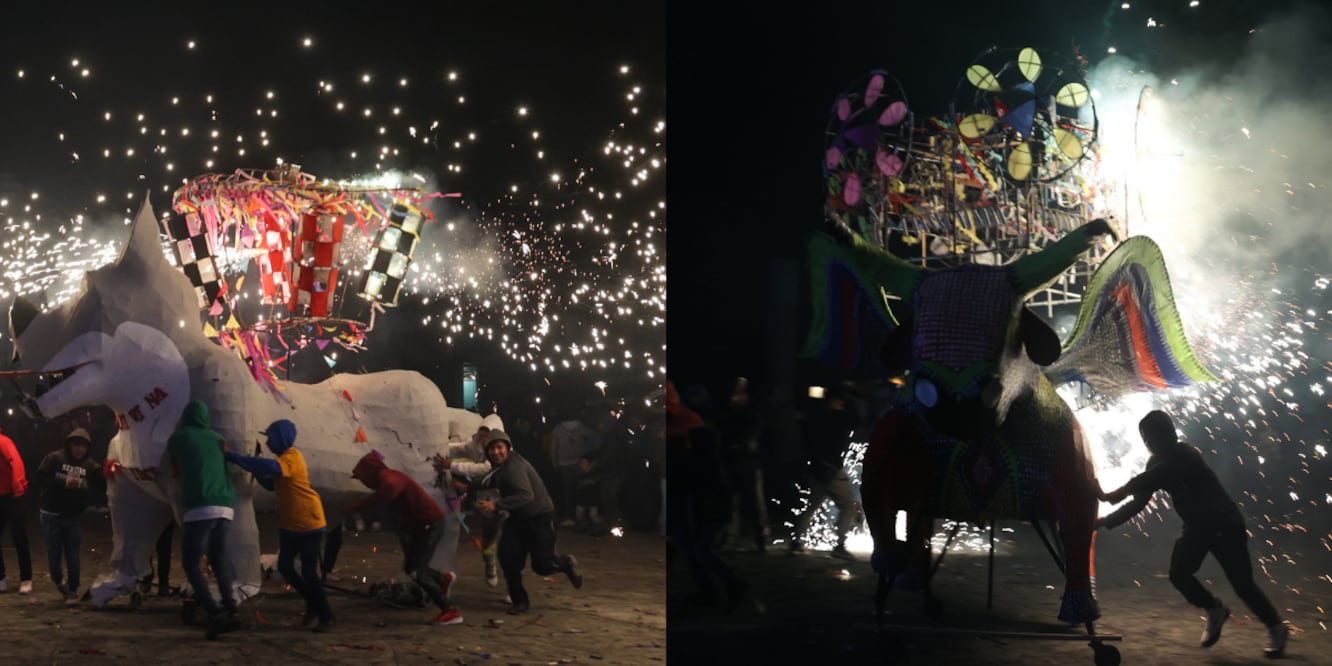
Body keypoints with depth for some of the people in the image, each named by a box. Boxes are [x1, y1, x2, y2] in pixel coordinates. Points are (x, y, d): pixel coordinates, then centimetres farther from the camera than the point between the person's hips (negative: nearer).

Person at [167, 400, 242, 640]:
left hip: (200, 508, -4)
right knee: (219, 559, 17)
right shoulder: (217, 439, 18)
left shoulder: (178, 437, 11)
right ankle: (230, 610, 3)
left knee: (191, 564, 1)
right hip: (225, 507, 4)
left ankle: (215, 613, -15)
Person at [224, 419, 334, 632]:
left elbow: (270, 467, -38)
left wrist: (234, 458, -36)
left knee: (309, 572, -7)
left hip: (309, 523, -9)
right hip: (289, 524, 9)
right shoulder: (284, 458, 13)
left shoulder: (291, 457, -18)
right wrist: (255, 470, 0)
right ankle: (313, 604, 24)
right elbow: (272, 484, 18)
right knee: (285, 567, 7)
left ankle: (326, 617, 4)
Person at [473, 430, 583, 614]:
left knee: (542, 565, -6)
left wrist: (496, 505, -45)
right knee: (508, 558, -6)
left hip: (539, 517, -8)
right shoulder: (499, 467, 5)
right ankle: (520, 600, 10)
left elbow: (526, 495, -38)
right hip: (517, 518, 8)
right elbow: (488, 484, 24)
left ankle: (567, 563, 28)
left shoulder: (514, 467, -26)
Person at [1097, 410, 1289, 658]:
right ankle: (1215, 611, 17)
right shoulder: (1159, 463, 1)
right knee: (1179, 574, -8)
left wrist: (1113, 495, -34)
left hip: (1225, 524, -7)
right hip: (1197, 526, 7)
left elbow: (1144, 481, -37)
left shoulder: (1183, 455, -25)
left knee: (1241, 582, -5)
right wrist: (1105, 521, -7)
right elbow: (1139, 501, 1)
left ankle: (1276, 628, 14)